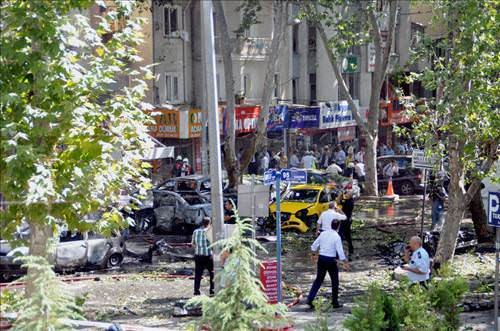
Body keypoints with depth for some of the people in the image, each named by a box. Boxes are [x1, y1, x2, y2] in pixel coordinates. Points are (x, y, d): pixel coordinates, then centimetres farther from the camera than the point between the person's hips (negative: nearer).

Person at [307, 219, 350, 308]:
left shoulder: (323, 234, 2)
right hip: (331, 260, -4)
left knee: (318, 279, 14)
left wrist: (313, 254, 27)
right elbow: (340, 251, -17)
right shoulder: (336, 237, -13)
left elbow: (314, 246, 9)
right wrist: (345, 263, -10)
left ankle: (310, 299, 4)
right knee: (335, 281, 11)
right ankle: (335, 303, 16)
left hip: (321, 258, 4)